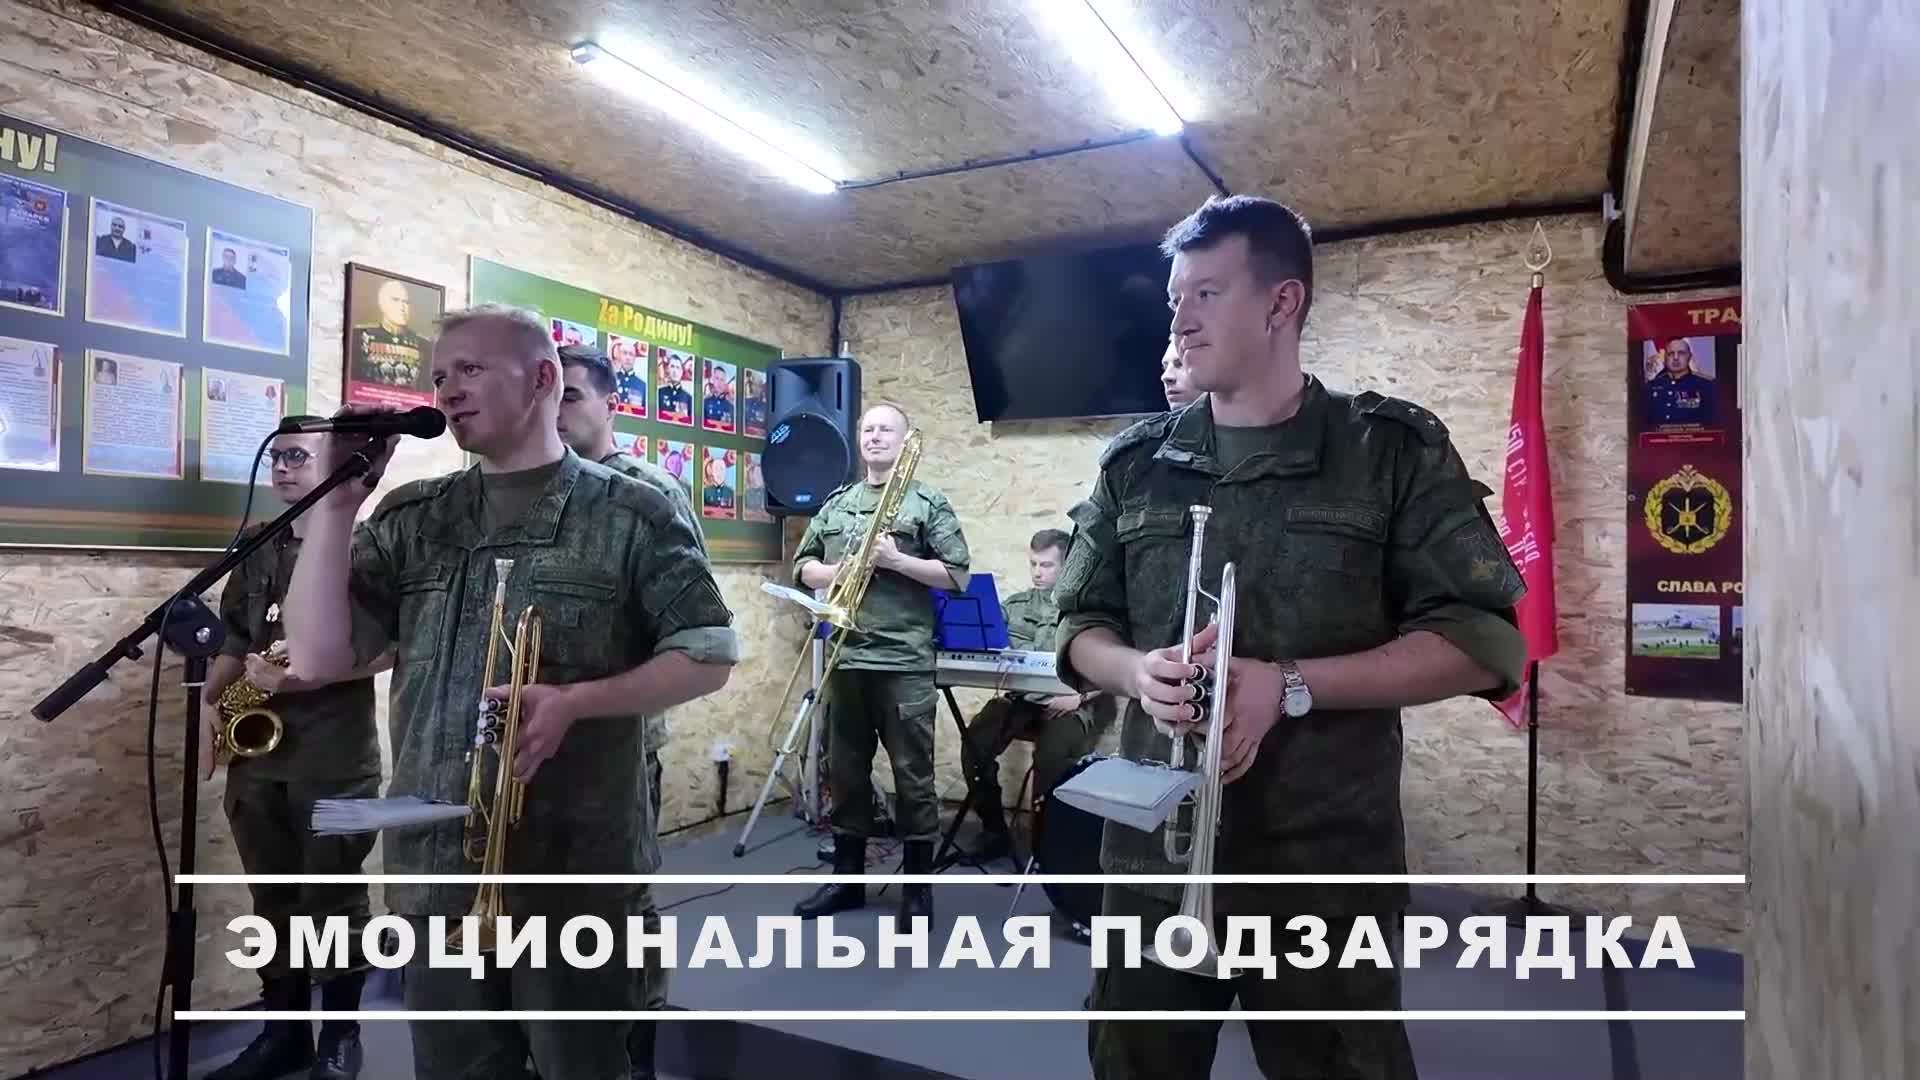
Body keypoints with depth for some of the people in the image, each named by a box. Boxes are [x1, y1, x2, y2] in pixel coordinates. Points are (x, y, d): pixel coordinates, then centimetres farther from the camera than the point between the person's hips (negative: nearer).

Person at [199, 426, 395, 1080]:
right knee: (273, 902, 14)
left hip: (335, 758, -6)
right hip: (256, 753, 6)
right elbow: (235, 638, 18)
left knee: (334, 903, 4)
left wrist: (306, 675, -20)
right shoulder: (257, 549, 13)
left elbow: (391, 647, -13)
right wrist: (208, 700, 3)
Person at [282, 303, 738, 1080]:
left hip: (578, 874, -3)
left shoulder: (632, 516, -4)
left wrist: (575, 700, -18)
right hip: (437, 870, 4)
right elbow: (317, 656, 0)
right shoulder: (409, 519, 7)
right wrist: (336, 502, -6)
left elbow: (709, 657, -5)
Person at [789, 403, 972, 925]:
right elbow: (803, 566, 16)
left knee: (913, 774, 1)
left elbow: (958, 575, -4)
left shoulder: (928, 502, 2)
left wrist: (895, 559, -14)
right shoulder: (835, 504, 16)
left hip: (904, 660, -4)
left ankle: (918, 886, 13)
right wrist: (837, 571, -5)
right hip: (843, 656, 5)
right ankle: (847, 876, 26)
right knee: (845, 770, 12)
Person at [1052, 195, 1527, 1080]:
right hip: (1152, 848, 3)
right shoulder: (1134, 463, 7)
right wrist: (1139, 671, -11)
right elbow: (1080, 626, 12)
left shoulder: (1395, 449, -3)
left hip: (1324, 864, -3)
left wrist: (1290, 685, -18)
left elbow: (1481, 641, -7)